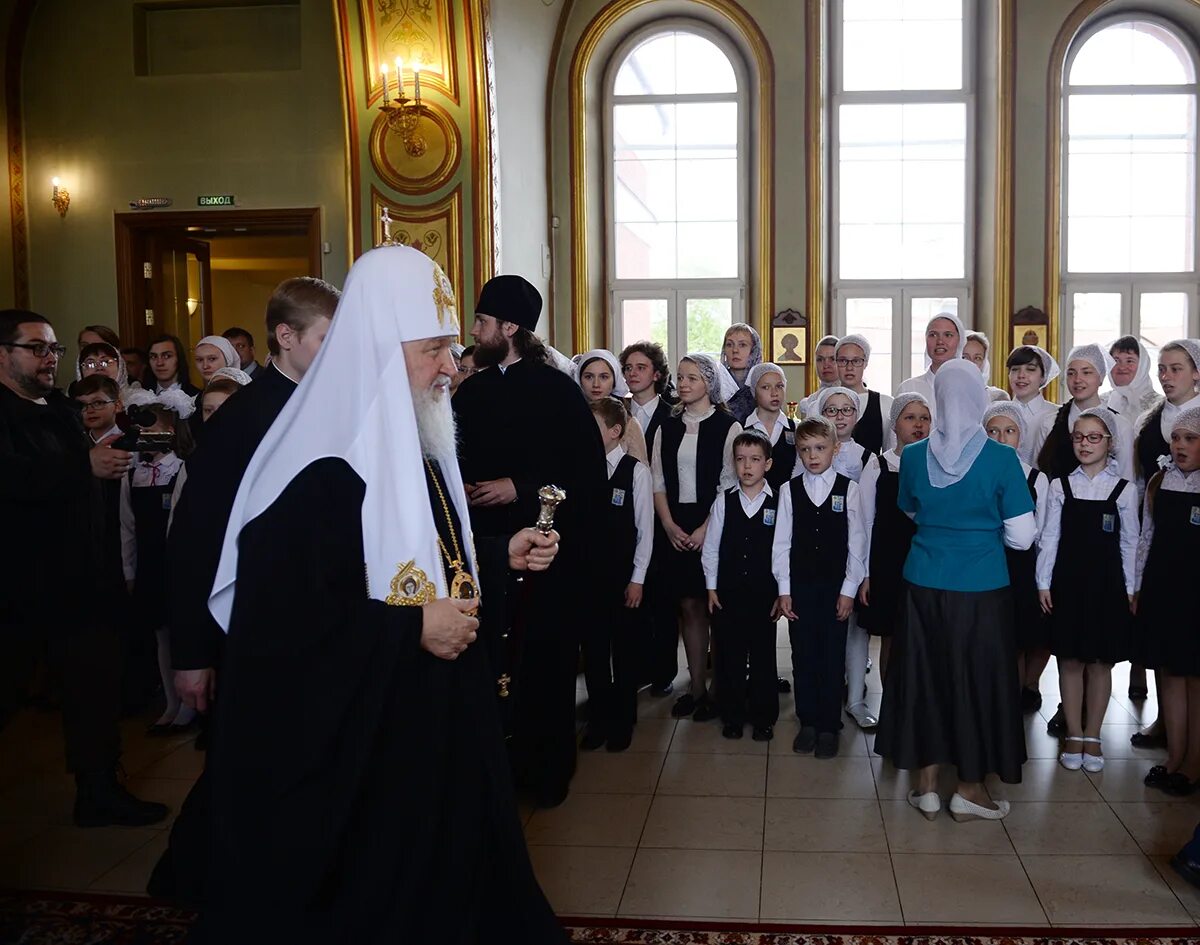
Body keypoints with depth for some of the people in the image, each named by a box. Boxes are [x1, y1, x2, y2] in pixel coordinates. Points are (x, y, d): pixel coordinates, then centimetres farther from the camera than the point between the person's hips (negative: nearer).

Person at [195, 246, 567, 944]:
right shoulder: (324, 469, -24)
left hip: (437, 726, 9)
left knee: (445, 880, 20)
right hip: (355, 743, -9)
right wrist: (413, 629, -24)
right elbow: (277, 619, -29)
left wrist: (504, 555, 3)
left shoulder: (417, 448, 8)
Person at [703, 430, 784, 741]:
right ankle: (732, 716, 22)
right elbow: (711, 547, 4)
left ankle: (763, 718, 22)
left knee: (763, 656, 8)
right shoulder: (724, 501, 0)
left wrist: (782, 592, -4)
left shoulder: (778, 502, -5)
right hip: (727, 592, 2)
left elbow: (782, 549, -4)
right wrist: (711, 588, 3)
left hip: (764, 592, -1)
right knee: (728, 655, 8)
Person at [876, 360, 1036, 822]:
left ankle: (927, 784, 22)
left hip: (924, 584, 3)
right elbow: (1021, 536, -11)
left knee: (924, 677, 14)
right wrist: (985, 527, 7)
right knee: (976, 680, 12)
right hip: (982, 588, -2)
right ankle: (969, 788, 22)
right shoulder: (1000, 458, -14)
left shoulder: (914, 455, -5)